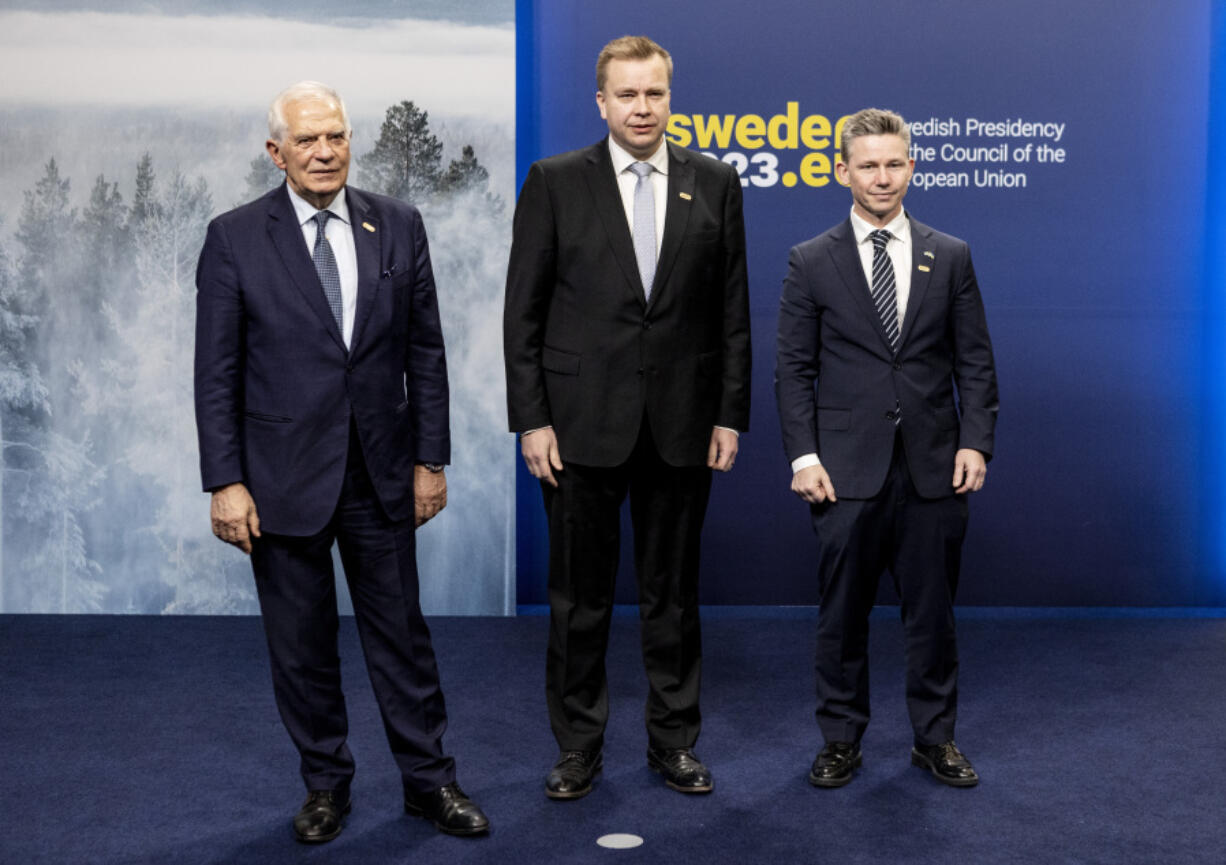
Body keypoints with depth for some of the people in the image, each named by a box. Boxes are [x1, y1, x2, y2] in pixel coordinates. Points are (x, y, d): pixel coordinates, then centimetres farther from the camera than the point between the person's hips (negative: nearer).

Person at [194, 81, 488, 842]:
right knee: (302, 643, 10)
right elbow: (217, 373, -4)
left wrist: (431, 458, 2)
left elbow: (426, 352, 5)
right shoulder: (235, 238, -4)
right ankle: (326, 784, 28)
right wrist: (226, 483, -9)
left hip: (381, 472, 2)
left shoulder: (399, 227, 1)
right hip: (282, 477, -1)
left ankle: (429, 779, 25)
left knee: (401, 631, 11)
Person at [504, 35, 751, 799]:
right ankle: (579, 745, 21)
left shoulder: (715, 183, 4)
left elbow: (732, 310, 6)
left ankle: (674, 740, 25)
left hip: (682, 423, 2)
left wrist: (730, 415, 1)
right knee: (580, 594, 7)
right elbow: (524, 311, -1)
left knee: (674, 592, 11)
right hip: (582, 421, -1)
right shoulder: (555, 182, -1)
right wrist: (531, 418, -7)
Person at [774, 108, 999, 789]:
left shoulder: (950, 257, 8)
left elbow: (974, 361, 7)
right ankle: (841, 739, 21)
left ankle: (935, 738, 24)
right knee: (842, 613, 6)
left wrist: (975, 442, -4)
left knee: (932, 611, 9)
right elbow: (793, 370, 2)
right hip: (847, 473, -1)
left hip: (934, 470, 1)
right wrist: (803, 456, -7)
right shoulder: (811, 261, 3)